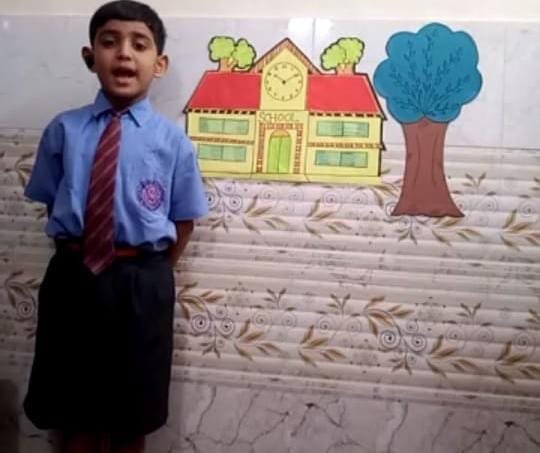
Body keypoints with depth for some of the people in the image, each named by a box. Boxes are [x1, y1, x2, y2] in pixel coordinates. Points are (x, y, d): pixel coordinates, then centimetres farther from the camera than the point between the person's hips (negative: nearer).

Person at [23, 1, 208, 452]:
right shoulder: (64, 129, -1)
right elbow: (52, 203, 7)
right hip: (73, 275, 2)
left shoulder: (172, 140, -7)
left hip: (140, 284, -1)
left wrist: (149, 273, -1)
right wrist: (82, 253, 2)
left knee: (132, 415, 16)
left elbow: (184, 221, -1)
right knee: (74, 409, 18)